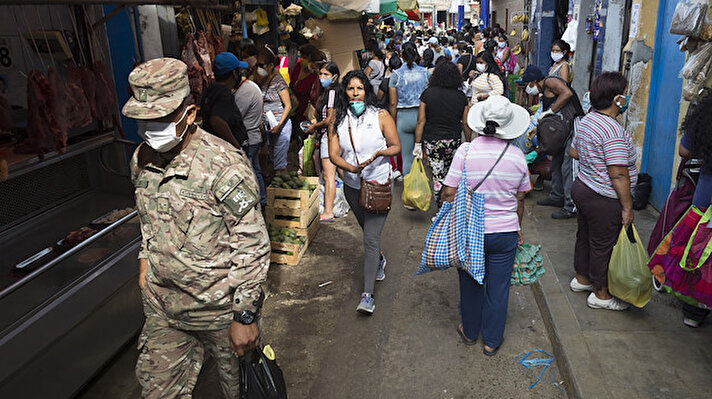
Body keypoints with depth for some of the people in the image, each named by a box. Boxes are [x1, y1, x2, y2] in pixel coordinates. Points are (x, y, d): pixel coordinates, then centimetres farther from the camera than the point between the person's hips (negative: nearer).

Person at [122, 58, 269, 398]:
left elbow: (252, 246, -20)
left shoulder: (224, 165, -23)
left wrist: (245, 316, -19)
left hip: (220, 305, -5)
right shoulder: (142, 159, 0)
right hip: (161, 305, 6)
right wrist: (145, 260, 17)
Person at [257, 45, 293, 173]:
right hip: (267, 125, 8)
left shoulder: (278, 81, -9)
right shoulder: (262, 81, 12)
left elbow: (288, 105, -11)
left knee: (279, 162, -5)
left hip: (280, 124, -7)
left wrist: (279, 125, -20)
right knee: (271, 158, 10)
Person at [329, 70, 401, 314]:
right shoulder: (338, 120, 1)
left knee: (371, 237, -10)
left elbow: (396, 146, -1)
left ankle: (368, 294, -6)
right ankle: (379, 260, 53)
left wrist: (379, 153, -22)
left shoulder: (380, 116, -5)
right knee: (369, 231, 22)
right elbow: (333, 154, -5)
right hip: (352, 186, 4)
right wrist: (352, 168, -23)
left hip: (379, 183, -4)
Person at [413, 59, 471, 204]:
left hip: (431, 142, -1)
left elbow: (421, 121, -5)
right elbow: (466, 124, 3)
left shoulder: (427, 93, -4)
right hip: (454, 142, 1)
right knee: (450, 175, 17)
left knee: (438, 176, 4)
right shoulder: (461, 96, -1)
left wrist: (418, 144, 0)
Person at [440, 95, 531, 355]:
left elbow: (449, 194, -13)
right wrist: (517, 227, 19)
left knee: (471, 284, 18)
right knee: (498, 287, 15)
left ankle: (470, 332, 39)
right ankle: (492, 341, 30)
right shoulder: (517, 156, -6)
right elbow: (520, 200, 3)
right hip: (505, 233, 1)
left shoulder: (466, 151, -14)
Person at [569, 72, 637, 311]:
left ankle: (581, 279, 40)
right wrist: (627, 208, -17)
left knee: (585, 237, 23)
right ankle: (601, 295, 21)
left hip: (582, 186, 9)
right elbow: (619, 175, -25)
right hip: (604, 200, -9)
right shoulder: (613, 131, -25)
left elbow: (573, 152, 17)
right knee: (603, 246, 6)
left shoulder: (587, 120, 3)